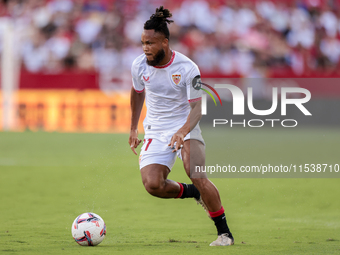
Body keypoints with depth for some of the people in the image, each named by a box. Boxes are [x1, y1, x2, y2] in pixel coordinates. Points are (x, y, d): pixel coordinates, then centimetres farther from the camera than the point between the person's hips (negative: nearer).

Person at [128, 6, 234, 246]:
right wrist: (134, 129, 20)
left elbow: (196, 107, -17)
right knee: (152, 185, -18)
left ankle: (224, 232, -8)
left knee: (198, 178, -24)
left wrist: (183, 132, -35)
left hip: (185, 128, -4)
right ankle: (192, 192, 14)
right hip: (155, 132, 4)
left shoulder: (187, 68, -17)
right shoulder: (139, 65, -5)